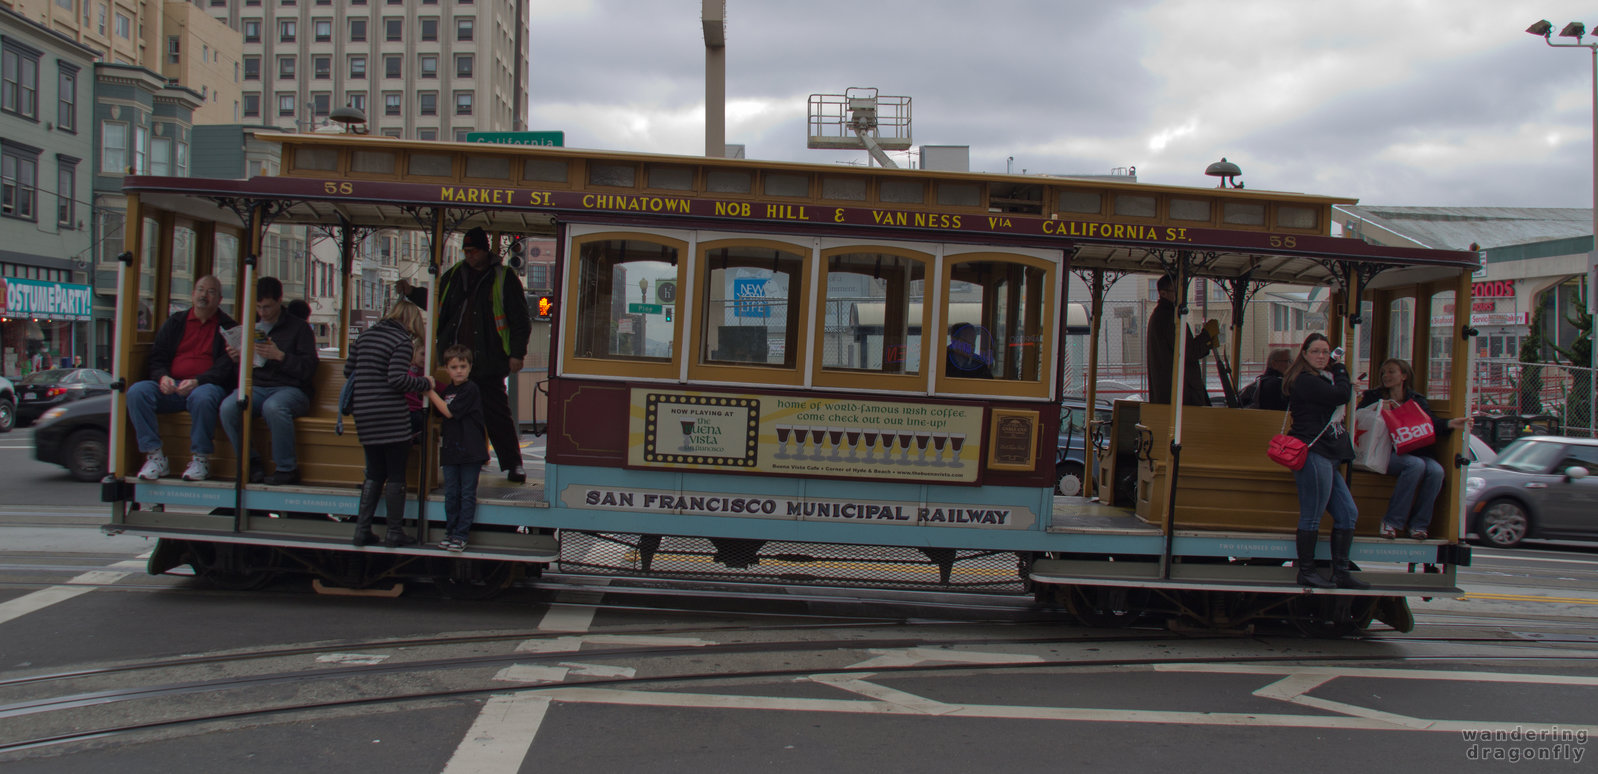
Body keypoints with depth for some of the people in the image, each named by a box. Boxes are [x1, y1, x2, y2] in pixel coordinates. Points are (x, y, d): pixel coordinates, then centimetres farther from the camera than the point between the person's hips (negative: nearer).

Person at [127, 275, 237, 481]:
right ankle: (155, 456, -20)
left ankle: (200, 459, -22)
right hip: (171, 386, 4)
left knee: (202, 397, -39)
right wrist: (162, 377, -7)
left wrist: (196, 382, -19)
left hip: (206, 385, -4)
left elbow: (226, 367, -3)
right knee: (137, 391, -24)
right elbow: (156, 358, 16)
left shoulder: (227, 327, 9)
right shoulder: (175, 323, 21)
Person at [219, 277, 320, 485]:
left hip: (290, 388, -4)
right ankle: (252, 462, -10)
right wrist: (235, 358, 3)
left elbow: (309, 370, -5)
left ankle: (287, 468, -22)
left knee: (273, 407, -39)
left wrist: (280, 356, -18)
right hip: (256, 387, 4)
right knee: (228, 407, -29)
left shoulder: (299, 327, 5)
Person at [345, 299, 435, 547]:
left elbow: (348, 370, 16)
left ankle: (362, 529, 11)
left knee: (374, 473, 15)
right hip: (391, 416, -6)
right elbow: (397, 379, -19)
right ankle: (395, 533, 8)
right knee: (396, 475, 3)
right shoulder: (402, 341, -9)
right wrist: (425, 383, -6)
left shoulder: (366, 335, 13)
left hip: (364, 415, 7)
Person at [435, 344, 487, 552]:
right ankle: (450, 532, 19)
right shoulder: (446, 391, 12)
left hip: (470, 451, -6)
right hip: (450, 450, 6)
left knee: (467, 494, 1)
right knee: (451, 494, 10)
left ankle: (460, 535, 4)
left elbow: (449, 412, -15)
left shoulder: (470, 390, -10)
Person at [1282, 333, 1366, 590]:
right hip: (1313, 455, -10)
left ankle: (1341, 573, 14)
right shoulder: (1305, 380, -11)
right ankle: (1306, 572, 3)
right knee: (1312, 516, -5)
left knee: (1347, 514, 9)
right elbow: (1342, 395, -16)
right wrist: (1341, 370, 1)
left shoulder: (1321, 379, 22)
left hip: (1327, 457, 11)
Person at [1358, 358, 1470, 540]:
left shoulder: (1417, 400, 17)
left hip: (1411, 451, 4)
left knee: (1436, 470, -27)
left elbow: (1432, 423, 2)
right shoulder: (1374, 396, 12)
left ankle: (1418, 524, -12)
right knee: (1416, 464, -33)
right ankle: (1392, 521, -24)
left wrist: (1449, 424, -18)